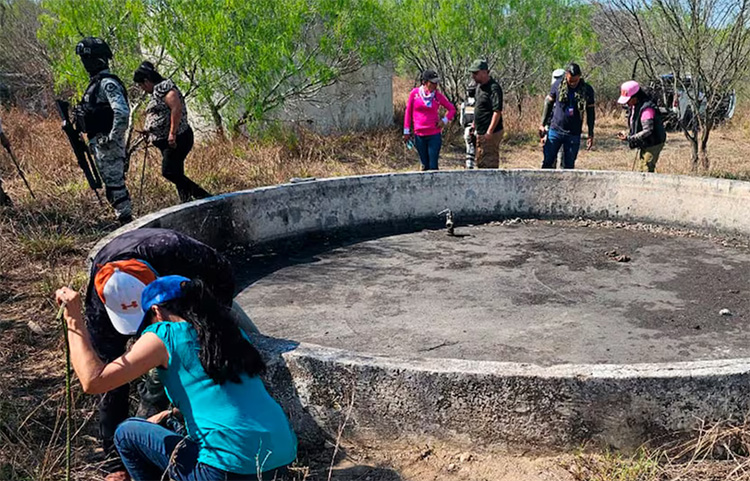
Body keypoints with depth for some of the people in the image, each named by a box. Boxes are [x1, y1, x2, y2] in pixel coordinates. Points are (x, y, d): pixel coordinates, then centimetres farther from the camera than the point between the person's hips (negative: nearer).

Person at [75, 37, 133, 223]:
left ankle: (126, 220, 0)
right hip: (98, 143, 10)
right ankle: (124, 218, 21)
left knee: (114, 183, -7)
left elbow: (122, 113, -27)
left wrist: (112, 139, -24)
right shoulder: (96, 82, 16)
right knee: (112, 182, 14)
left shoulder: (108, 83, -15)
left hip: (108, 144, -10)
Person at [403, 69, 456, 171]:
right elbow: (408, 112, 7)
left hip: (434, 135, -1)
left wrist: (444, 120, -5)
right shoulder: (414, 93, 0)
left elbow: (452, 109, 11)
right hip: (419, 135, 1)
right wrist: (406, 131, 6)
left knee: (433, 165, -5)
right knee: (425, 165, 9)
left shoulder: (438, 95, 1)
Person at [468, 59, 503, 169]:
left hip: (491, 134, -10)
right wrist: (474, 125, 21)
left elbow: (497, 111, -23)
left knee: (490, 164, -5)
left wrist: (489, 132, -26)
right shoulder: (479, 86, 12)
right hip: (480, 133, 10)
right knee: (480, 163, 18)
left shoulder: (494, 88, -17)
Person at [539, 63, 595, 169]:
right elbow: (548, 104, 7)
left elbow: (591, 113, 4)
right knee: (547, 162, 0)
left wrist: (591, 134, 3)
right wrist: (542, 124, 5)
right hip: (555, 130, 0)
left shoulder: (587, 90, -5)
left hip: (574, 134, 0)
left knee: (569, 166, 6)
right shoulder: (558, 85, -5)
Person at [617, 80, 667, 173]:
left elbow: (647, 130, -30)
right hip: (644, 145, 10)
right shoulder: (633, 106, 5)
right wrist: (627, 135, 0)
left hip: (652, 144, -10)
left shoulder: (647, 109, -26)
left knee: (647, 170, -9)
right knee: (641, 169, 16)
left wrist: (629, 138, -29)